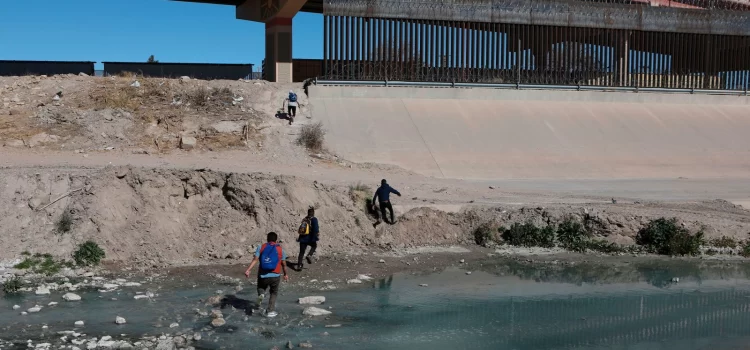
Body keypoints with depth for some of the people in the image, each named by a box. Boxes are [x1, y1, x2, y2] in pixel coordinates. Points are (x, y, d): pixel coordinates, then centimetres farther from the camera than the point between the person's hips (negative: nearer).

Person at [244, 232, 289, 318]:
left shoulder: (261, 248, 4)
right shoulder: (280, 249, 4)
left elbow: (255, 260, -9)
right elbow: (283, 264, 9)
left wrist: (248, 270, -15)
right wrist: (285, 274, 24)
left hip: (262, 275, 1)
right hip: (275, 276, 0)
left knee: (261, 287, 27)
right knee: (274, 293, 19)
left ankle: (261, 294, -5)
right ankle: (270, 311, 12)